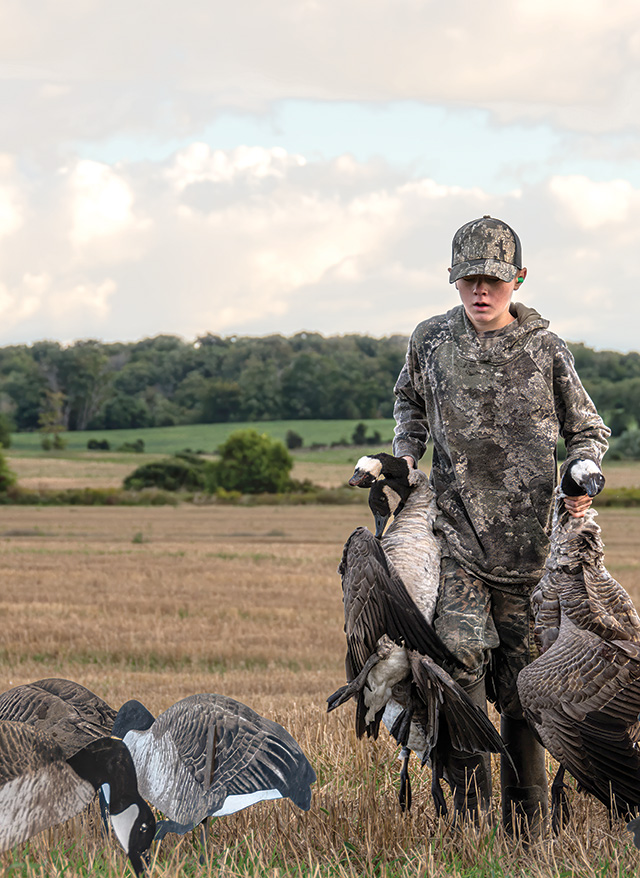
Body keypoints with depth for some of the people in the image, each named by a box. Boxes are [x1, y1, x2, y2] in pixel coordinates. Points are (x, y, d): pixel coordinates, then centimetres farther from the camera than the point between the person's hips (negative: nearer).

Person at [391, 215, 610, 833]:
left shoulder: (545, 351, 1)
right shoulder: (431, 342, 4)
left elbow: (588, 430, 12)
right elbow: (409, 400, 25)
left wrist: (581, 479, -7)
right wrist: (404, 455, 9)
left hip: (528, 537, 0)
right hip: (457, 531, 0)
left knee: (521, 679, 5)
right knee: (462, 655, -17)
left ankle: (526, 826, 16)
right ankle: (468, 812, -11)